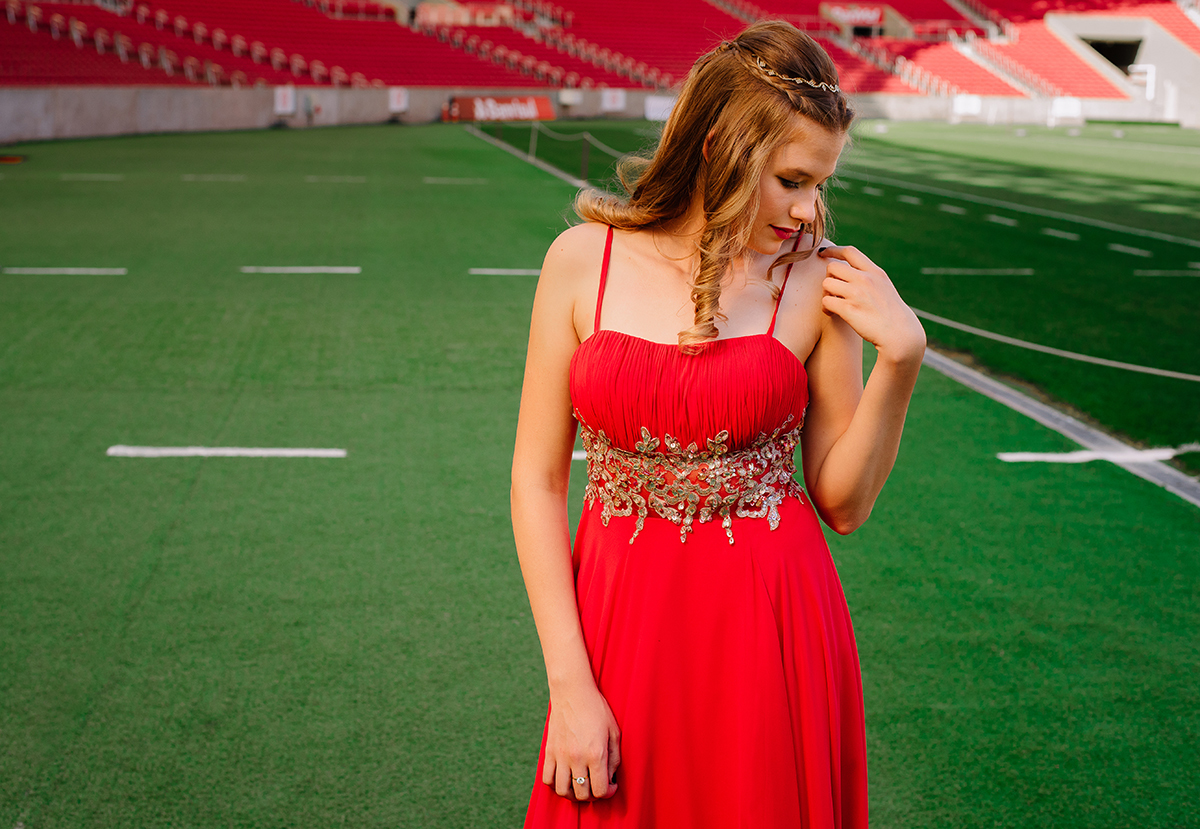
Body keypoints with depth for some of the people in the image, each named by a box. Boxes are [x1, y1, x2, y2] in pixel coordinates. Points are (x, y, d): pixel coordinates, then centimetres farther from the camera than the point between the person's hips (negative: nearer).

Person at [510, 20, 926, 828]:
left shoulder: (818, 283, -5)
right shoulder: (584, 260, -5)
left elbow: (843, 503, 0)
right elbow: (539, 478, -4)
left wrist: (901, 359, -13)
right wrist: (569, 683, -9)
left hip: (770, 636, 0)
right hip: (620, 626, 1)